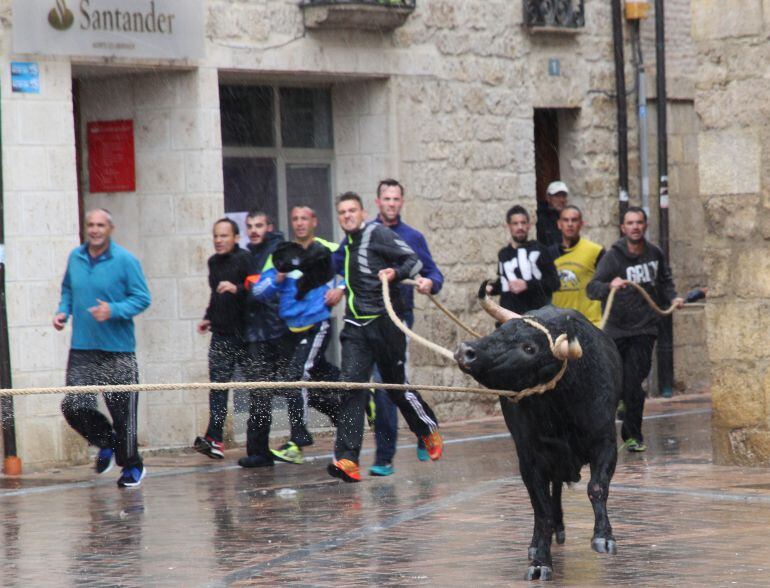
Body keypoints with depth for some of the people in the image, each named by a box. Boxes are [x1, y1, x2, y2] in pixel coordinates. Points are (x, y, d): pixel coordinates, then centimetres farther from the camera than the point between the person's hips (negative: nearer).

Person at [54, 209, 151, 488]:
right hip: (82, 349, 4)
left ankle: (132, 466, 18)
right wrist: (63, 311, 6)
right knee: (74, 407, -5)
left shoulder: (125, 260, -7)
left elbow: (142, 298, -7)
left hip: (118, 350, -4)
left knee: (122, 411, 1)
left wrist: (113, 310, -21)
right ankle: (106, 442, 24)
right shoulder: (75, 257, 9)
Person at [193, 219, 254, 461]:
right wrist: (208, 317, 22)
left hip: (244, 333, -6)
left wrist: (237, 288, -32)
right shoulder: (214, 262, 17)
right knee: (218, 384, -3)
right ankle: (214, 439, -8)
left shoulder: (245, 259, -8)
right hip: (221, 334, 6)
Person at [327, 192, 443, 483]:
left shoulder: (378, 233, -6)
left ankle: (429, 429, 33)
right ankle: (347, 459, -18)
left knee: (397, 385, 4)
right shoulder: (350, 242, 18)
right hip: (356, 326, 6)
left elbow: (414, 260, -11)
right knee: (352, 386, -10)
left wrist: (396, 273, -26)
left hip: (384, 322, -6)